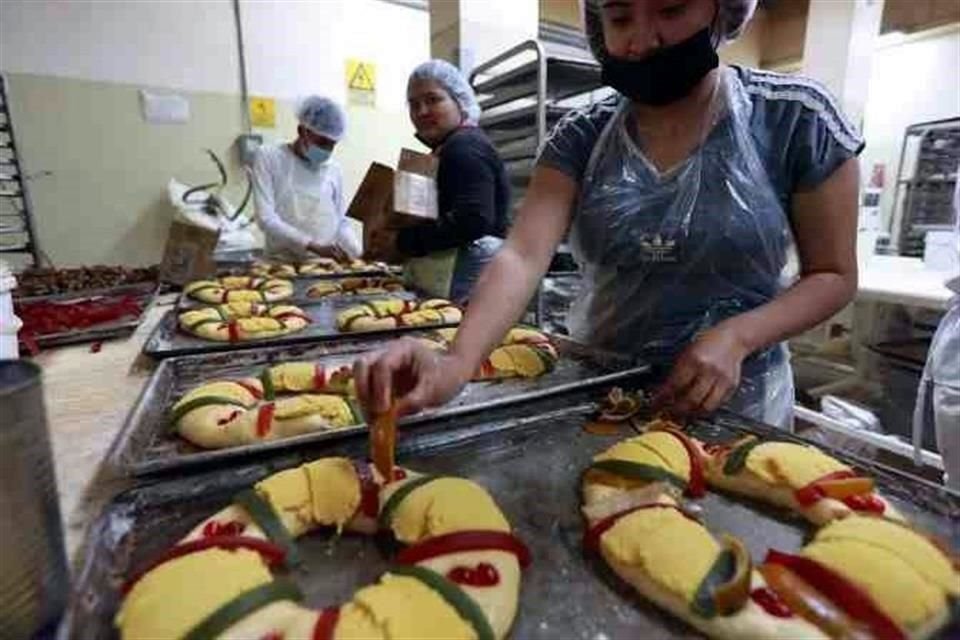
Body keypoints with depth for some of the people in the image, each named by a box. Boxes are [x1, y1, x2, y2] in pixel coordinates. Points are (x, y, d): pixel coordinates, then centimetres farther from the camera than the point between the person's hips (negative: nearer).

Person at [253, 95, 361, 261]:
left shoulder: (334, 169, 11)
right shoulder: (269, 157, 2)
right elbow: (266, 218, -8)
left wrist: (358, 253, -4)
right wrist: (314, 246, -19)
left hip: (329, 264, 4)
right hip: (284, 262, -4)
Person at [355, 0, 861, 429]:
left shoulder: (796, 118, -10)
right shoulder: (580, 137, -6)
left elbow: (833, 276, -4)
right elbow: (523, 255, -20)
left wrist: (737, 336, -23)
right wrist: (458, 361, -37)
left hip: (735, 407, -1)